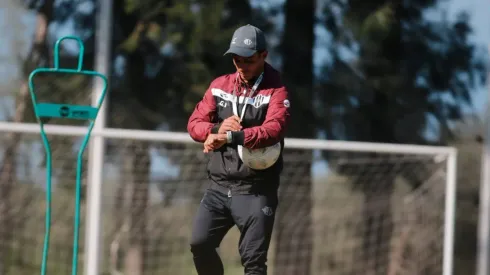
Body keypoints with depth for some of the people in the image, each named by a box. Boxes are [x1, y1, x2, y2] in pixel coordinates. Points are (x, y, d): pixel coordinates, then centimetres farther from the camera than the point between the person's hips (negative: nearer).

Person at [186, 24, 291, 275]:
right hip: (219, 187, 5)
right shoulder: (220, 85, 10)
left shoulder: (275, 92, -6)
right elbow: (194, 124, 7)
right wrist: (217, 128, -15)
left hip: (256, 191, -5)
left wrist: (230, 137, -31)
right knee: (200, 243, -3)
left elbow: (274, 130, -23)